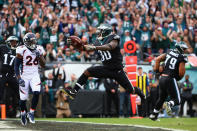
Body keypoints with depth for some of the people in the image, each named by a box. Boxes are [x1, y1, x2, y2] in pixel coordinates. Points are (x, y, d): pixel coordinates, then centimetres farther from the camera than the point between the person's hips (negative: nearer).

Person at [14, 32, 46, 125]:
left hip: (35, 76, 3)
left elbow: (43, 65, 5)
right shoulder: (22, 50, -11)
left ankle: (31, 113, -5)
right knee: (23, 98, 3)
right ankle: (23, 114, 31)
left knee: (36, 93, -20)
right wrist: (19, 79, -17)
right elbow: (16, 66, -8)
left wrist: (39, 56, -12)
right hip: (24, 76, -3)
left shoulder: (38, 50, 2)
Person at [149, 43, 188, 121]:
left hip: (162, 78, 6)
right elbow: (181, 72, -11)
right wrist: (178, 78, 10)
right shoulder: (182, 57, -7)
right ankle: (168, 105, -29)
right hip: (170, 79, -6)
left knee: (161, 98, 23)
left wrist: (156, 70, 13)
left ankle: (154, 115, 24)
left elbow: (158, 59, 8)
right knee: (176, 100, 2)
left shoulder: (169, 53, 11)